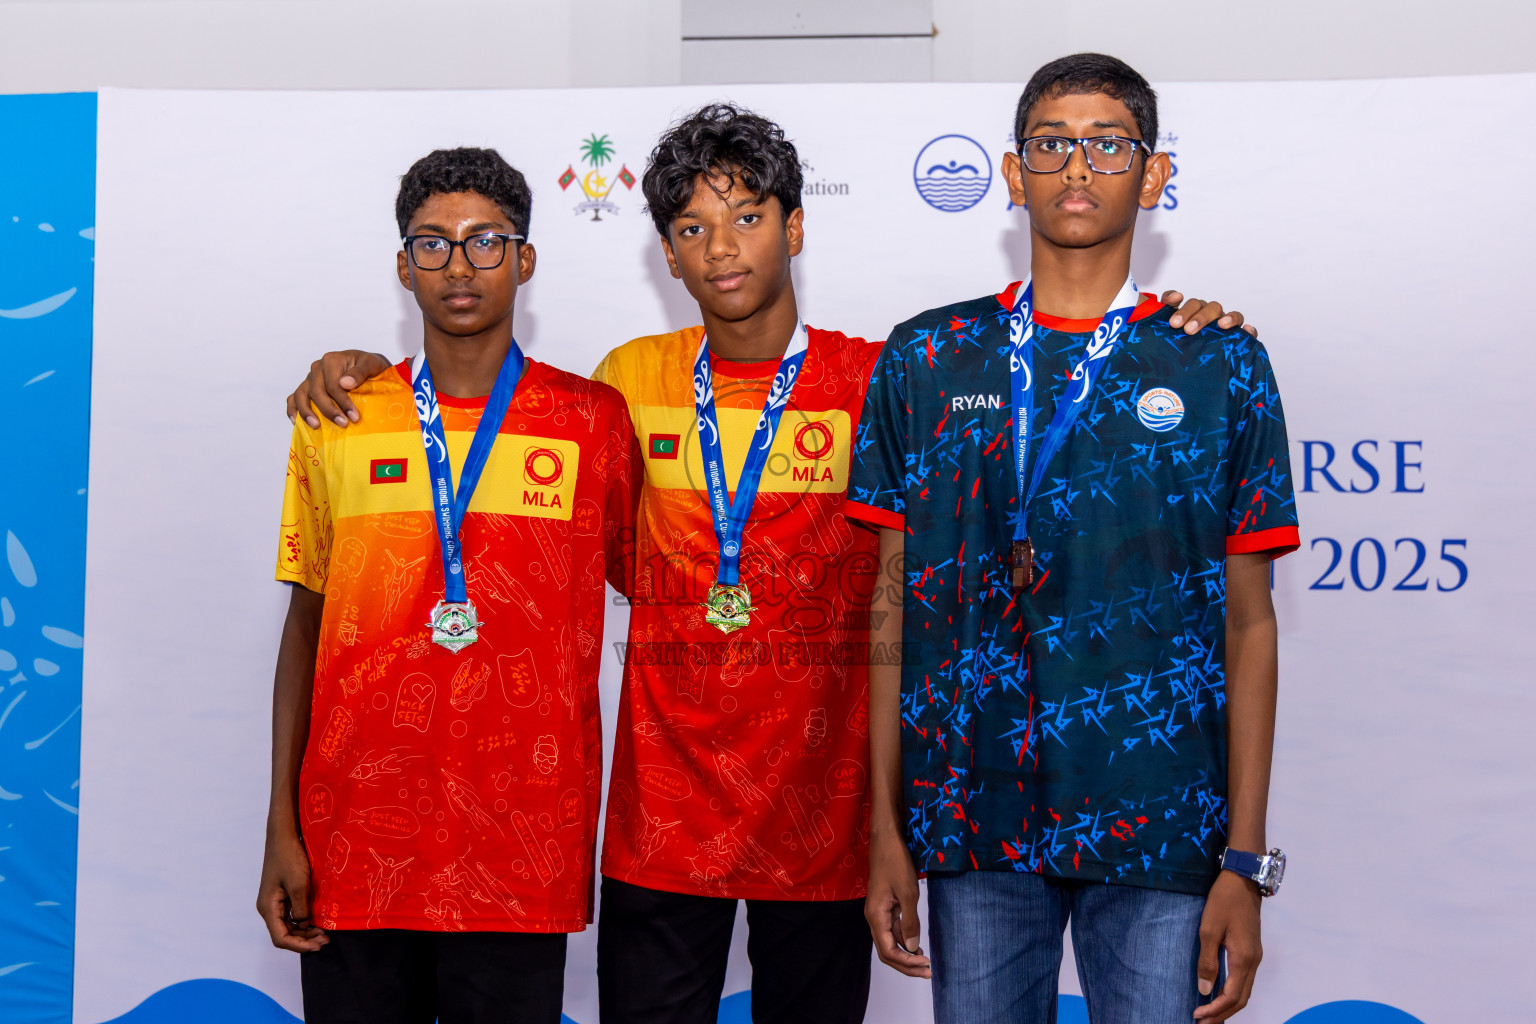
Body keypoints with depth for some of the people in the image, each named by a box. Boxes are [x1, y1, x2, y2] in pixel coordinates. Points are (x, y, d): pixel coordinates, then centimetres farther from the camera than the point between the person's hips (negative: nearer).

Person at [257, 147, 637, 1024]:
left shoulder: (593, 419, 2)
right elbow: (307, 626, 8)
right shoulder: (336, 422, 6)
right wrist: (282, 830, 4)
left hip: (523, 849, -1)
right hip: (354, 844, 1)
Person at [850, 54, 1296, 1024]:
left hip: (1161, 825, -1)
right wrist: (887, 829, 2)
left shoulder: (1221, 366, 4)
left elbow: (1248, 623, 3)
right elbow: (894, 602, 7)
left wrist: (1247, 859, -2)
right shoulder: (925, 360, 7)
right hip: (972, 825, 1)